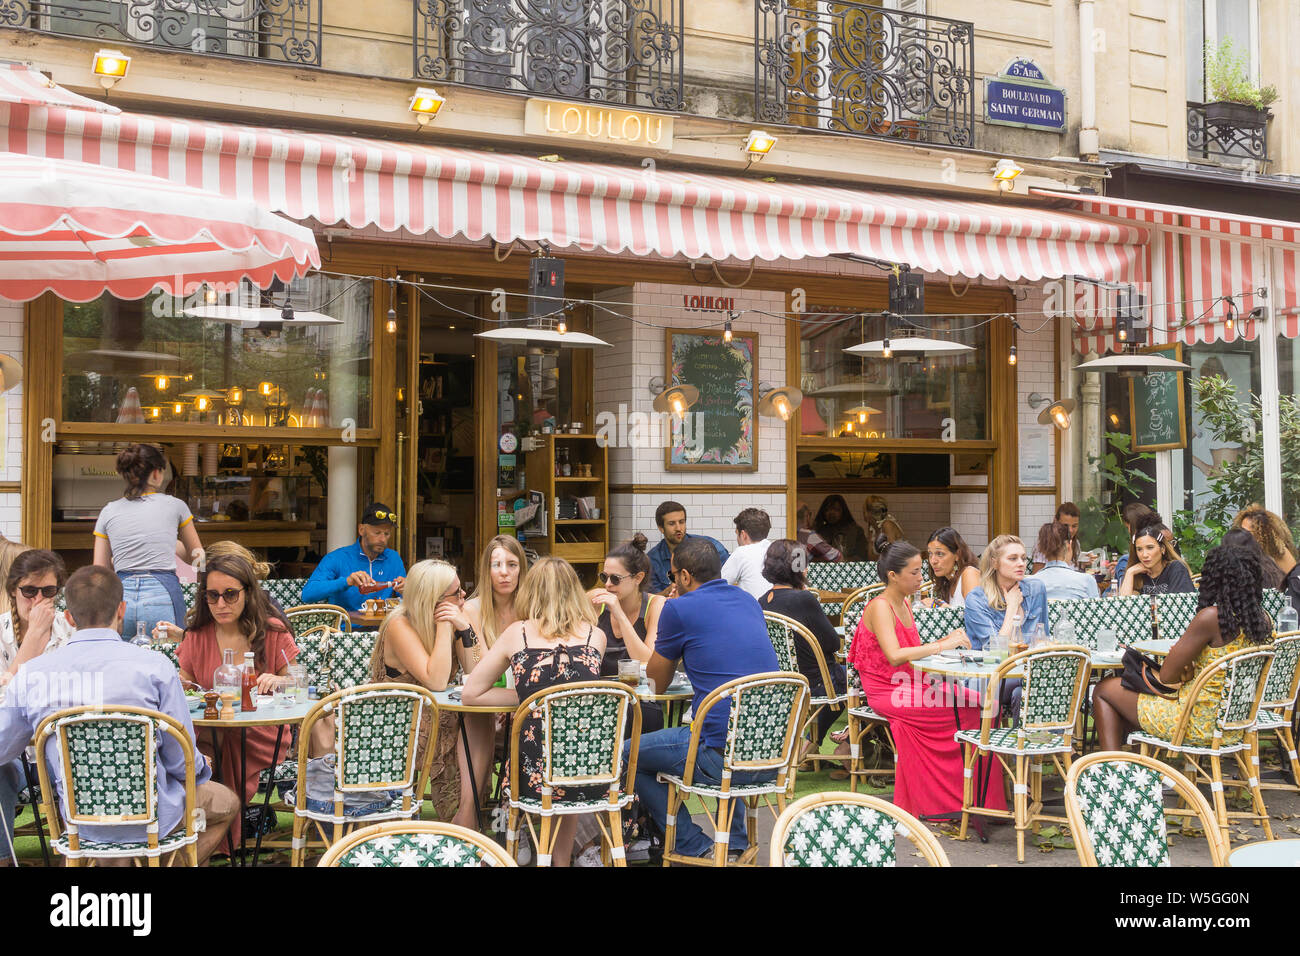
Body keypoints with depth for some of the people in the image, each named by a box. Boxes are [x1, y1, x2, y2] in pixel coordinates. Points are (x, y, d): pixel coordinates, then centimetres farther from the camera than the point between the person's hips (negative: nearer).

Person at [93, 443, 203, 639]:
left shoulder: (108, 512, 10)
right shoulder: (174, 506, 5)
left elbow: (100, 571, 11)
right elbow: (195, 555, 19)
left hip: (121, 597, 3)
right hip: (163, 596, -2)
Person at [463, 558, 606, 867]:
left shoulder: (517, 633, 4)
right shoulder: (595, 635, 7)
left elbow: (471, 694, 8)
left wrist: (524, 697, 11)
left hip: (537, 777, -1)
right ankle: (562, 856, 47)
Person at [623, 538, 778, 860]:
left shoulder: (679, 609, -5)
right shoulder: (748, 601, 15)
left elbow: (657, 681, 9)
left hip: (723, 757, -7)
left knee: (628, 755, 12)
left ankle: (695, 847, 12)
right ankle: (735, 843, 34)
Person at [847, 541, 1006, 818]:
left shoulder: (905, 602, 15)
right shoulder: (880, 607, -14)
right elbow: (894, 656, -27)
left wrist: (947, 640, -1)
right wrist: (942, 645, -26)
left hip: (912, 685, 8)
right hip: (888, 692, -8)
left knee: (979, 700, -13)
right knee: (969, 709, -23)